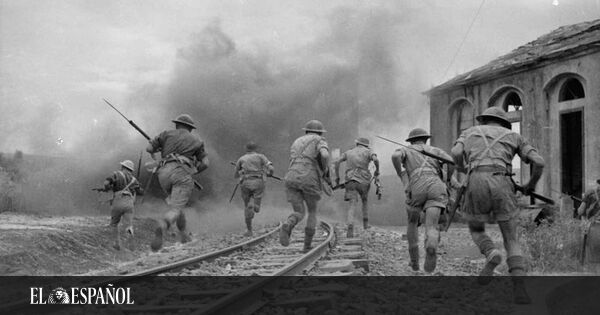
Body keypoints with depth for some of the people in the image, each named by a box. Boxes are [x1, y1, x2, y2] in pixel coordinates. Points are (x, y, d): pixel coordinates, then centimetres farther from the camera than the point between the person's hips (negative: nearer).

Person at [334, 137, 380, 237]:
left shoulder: (348, 152, 20)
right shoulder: (368, 151, 10)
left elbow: (336, 162, 6)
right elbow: (376, 159, -12)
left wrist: (337, 177, 11)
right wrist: (377, 170, 6)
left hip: (351, 180, 1)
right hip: (363, 181, -1)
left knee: (352, 205, -8)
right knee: (365, 200, 28)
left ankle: (350, 227, -30)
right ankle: (365, 222, 25)